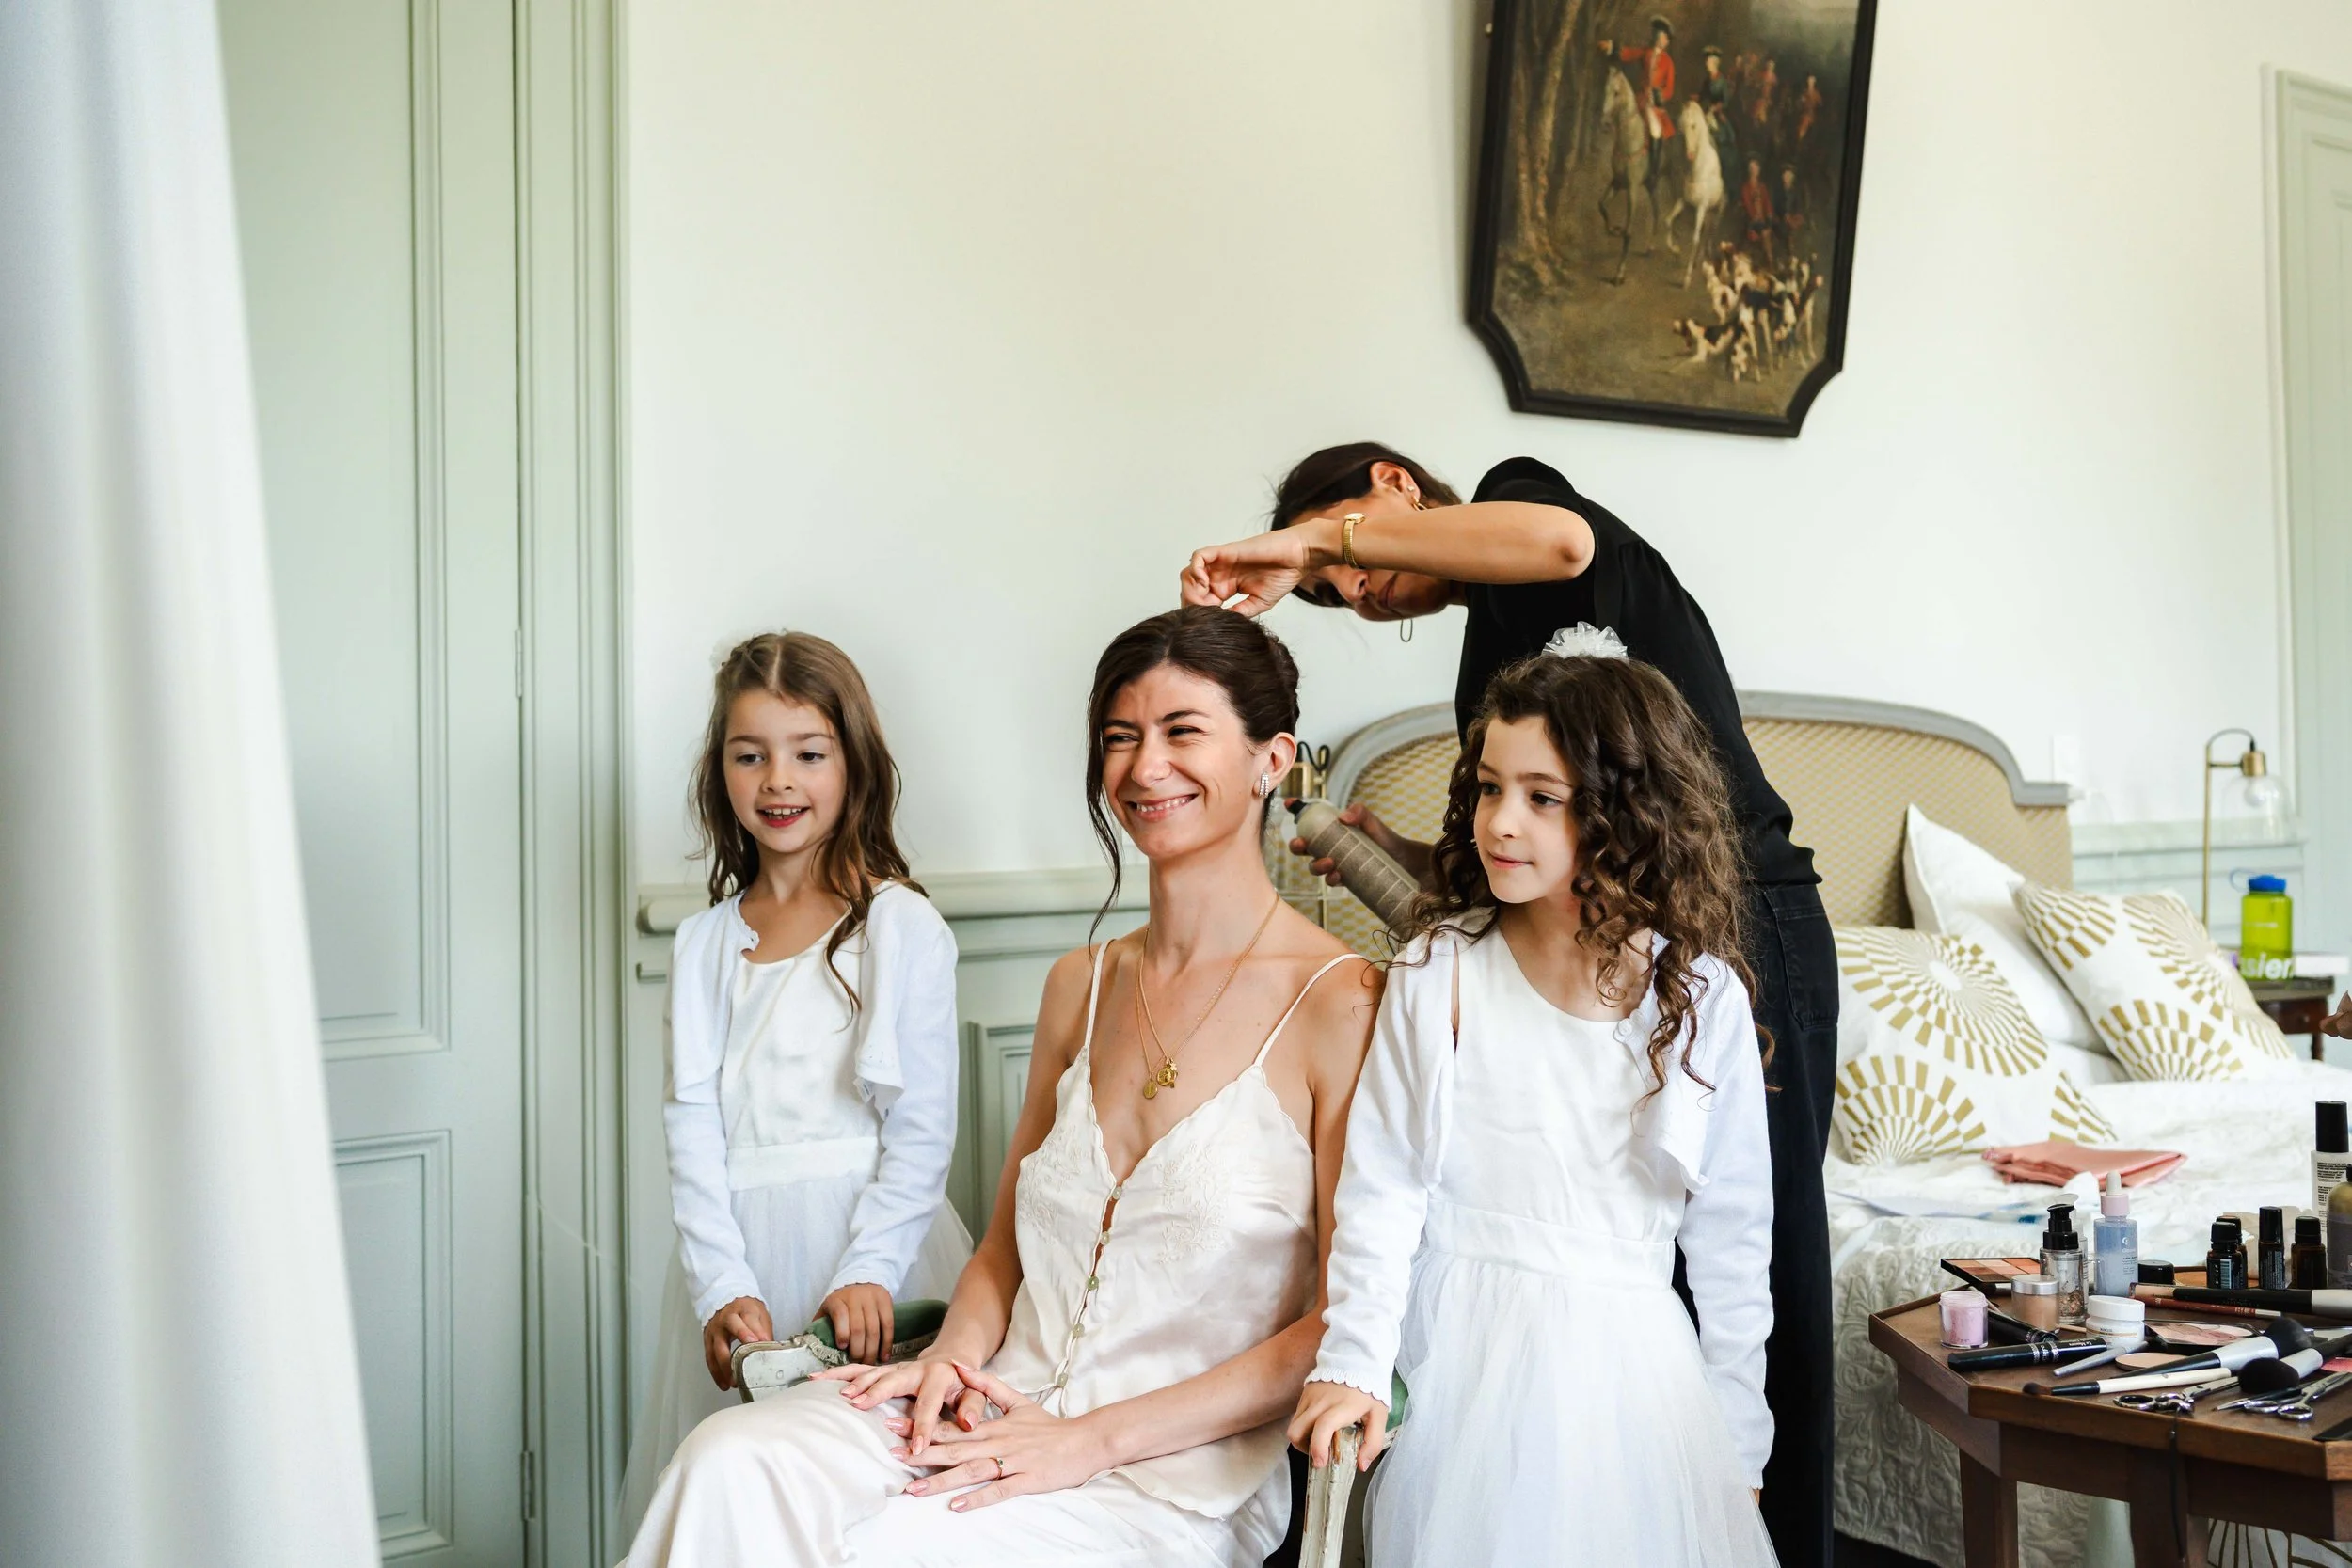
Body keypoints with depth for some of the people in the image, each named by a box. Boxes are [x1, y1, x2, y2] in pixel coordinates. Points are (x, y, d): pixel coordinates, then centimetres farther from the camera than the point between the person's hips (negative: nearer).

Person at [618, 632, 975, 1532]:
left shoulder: (901, 926, -3)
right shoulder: (704, 944, 9)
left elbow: (923, 1130, -5)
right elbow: (691, 1128, 2)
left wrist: (868, 1271, -17)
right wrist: (722, 1288, -11)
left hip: (868, 1234, -3)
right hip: (736, 1259, 3)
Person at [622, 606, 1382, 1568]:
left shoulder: (1340, 1003, -8)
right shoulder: (1079, 987, 13)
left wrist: (1097, 1438, -13)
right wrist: (953, 1360, -2)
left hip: (1176, 1485, -5)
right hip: (999, 1413, 5)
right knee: (733, 1464, -22)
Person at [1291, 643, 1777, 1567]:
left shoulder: (1702, 997, -2)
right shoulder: (1440, 972, -5)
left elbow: (1732, 1235, 3)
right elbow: (1383, 1186, -5)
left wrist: (1739, 1444, 6)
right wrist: (1354, 1363, -14)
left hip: (1629, 1365, 1)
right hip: (1462, 1357, -1)